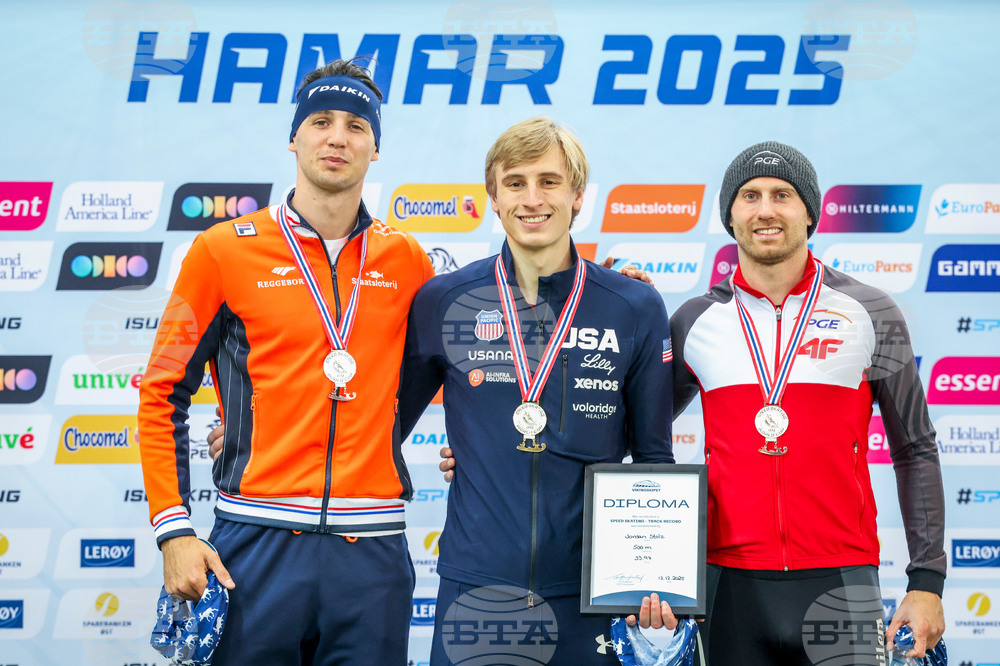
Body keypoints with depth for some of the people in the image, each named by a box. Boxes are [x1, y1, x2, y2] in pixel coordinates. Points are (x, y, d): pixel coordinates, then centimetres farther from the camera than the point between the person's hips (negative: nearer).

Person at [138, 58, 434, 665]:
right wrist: (174, 529, -5)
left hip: (373, 550, 2)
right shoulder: (225, 251, 2)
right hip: (257, 545, -2)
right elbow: (162, 395, 3)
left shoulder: (404, 260, 9)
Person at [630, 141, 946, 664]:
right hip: (730, 584, 1)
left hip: (840, 581, -1)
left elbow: (915, 452, 6)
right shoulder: (694, 322, 7)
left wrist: (927, 580, 2)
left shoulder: (870, 315, 4)